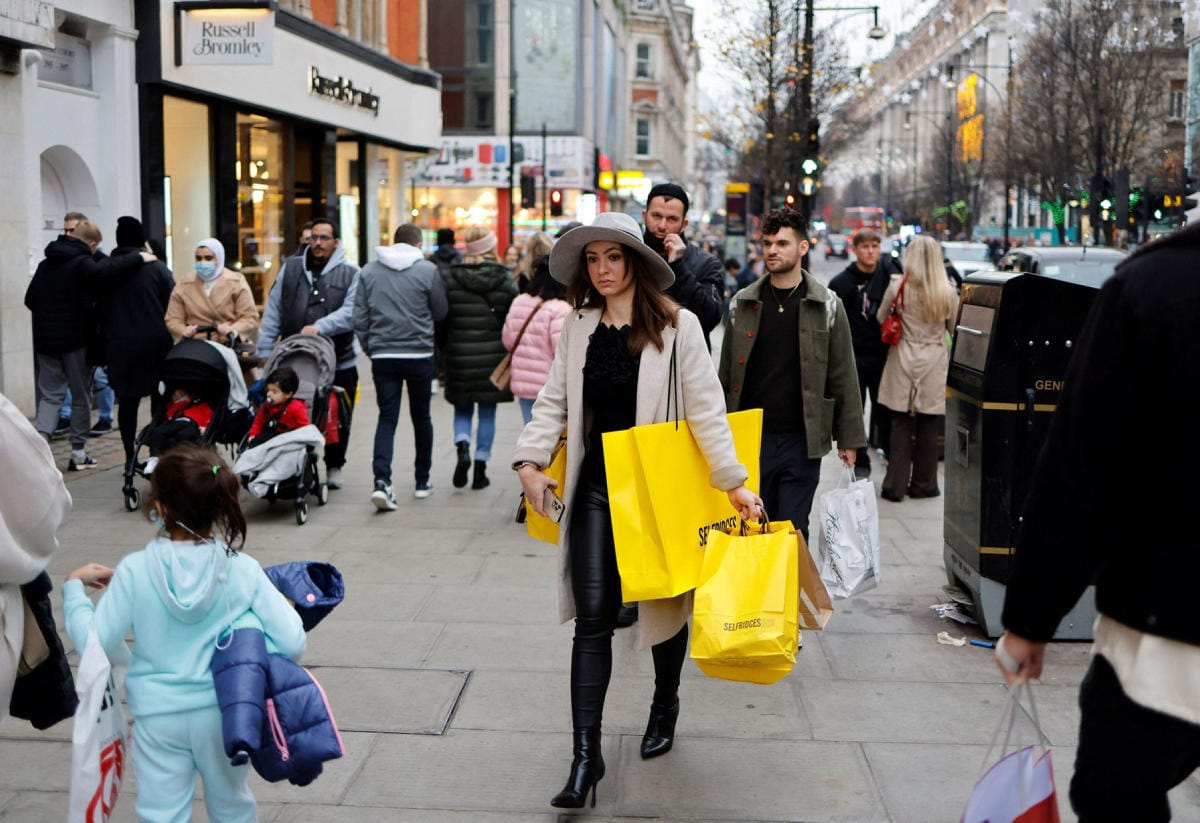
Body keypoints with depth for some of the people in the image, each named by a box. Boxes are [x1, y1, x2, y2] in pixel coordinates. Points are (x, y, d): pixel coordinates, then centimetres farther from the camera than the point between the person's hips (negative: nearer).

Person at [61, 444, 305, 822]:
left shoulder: (135, 571, -15)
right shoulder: (242, 570, -13)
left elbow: (95, 642, -10)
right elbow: (292, 642, -17)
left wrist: (74, 587, 4)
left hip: (158, 715, -1)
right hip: (223, 711, 1)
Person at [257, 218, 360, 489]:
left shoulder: (350, 273, 1)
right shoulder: (291, 268, 11)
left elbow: (350, 312, -12)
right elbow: (273, 310, 10)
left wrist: (319, 327, -24)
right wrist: (265, 349, 5)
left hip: (338, 362, -1)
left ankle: (334, 467, 26)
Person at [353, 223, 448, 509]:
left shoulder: (368, 271, 4)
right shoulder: (428, 270, -6)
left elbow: (359, 317, 5)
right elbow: (440, 312, 2)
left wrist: (369, 348, 14)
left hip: (383, 356, 2)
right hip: (419, 354, -2)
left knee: (386, 418, 3)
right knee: (421, 417, 13)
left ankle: (382, 481, -14)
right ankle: (422, 482, 22)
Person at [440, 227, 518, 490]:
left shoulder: (450, 278, -3)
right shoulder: (505, 280, -4)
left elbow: (441, 318, -1)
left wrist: (446, 347, 12)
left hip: (460, 354, 1)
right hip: (493, 355, 0)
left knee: (462, 408, 16)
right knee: (487, 412, 9)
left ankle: (462, 448, -11)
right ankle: (480, 468, 10)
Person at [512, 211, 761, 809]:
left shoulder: (676, 326, -6)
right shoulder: (578, 328, 6)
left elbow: (705, 409, -9)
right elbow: (553, 402, 6)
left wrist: (732, 481, -13)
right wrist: (529, 462, -7)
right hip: (596, 489, 2)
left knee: (665, 605, 15)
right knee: (593, 617, -4)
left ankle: (665, 706, 42)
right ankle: (585, 755, -1)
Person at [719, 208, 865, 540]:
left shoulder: (827, 306, 1)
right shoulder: (742, 304, 7)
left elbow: (843, 377, 2)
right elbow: (727, 373, 9)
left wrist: (848, 439, -1)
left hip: (801, 441, -2)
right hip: (750, 438, 2)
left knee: (793, 529, 1)